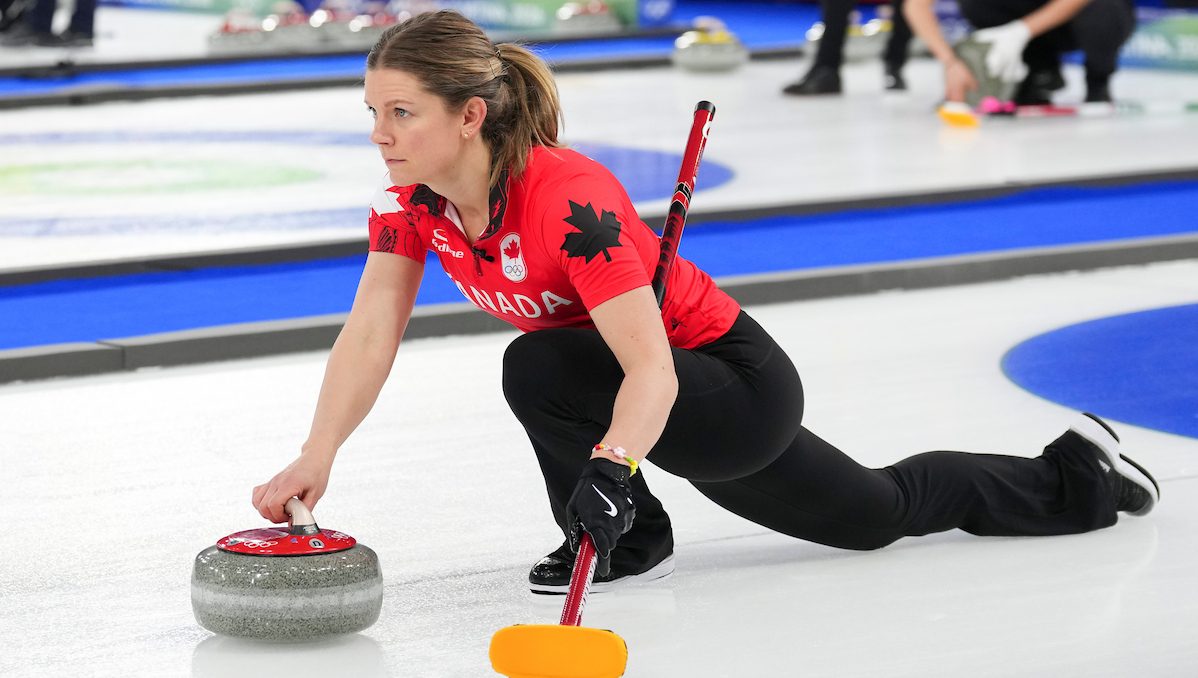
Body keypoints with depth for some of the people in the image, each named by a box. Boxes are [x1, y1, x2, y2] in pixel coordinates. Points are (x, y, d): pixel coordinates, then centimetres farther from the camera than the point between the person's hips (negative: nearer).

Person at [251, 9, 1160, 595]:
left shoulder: (568, 197, -36)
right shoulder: (411, 199, -13)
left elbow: (650, 366, -41)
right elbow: (371, 334, -18)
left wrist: (612, 465, -58)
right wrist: (316, 459, -31)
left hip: (736, 387, -8)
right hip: (670, 402, 8)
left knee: (538, 370, -31)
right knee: (877, 514, 24)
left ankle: (628, 540, -4)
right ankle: (1071, 479, 49)